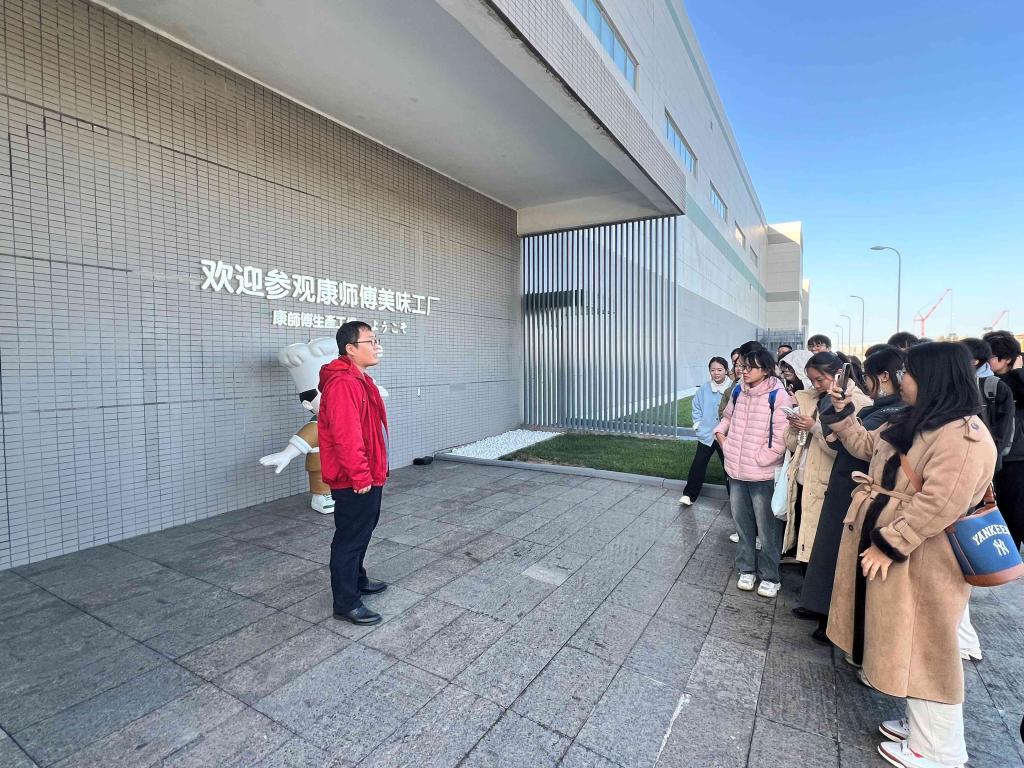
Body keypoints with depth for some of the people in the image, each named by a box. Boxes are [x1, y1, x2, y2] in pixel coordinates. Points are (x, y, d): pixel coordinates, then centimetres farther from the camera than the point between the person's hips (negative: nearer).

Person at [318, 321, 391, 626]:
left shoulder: (360, 380, 12)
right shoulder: (342, 384, -23)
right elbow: (346, 436, -27)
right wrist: (360, 477, -23)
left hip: (367, 477, 11)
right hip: (353, 482, -10)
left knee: (362, 532, 23)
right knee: (350, 538, 2)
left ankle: (357, 580, 40)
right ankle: (346, 603, 15)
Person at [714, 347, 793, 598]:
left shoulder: (778, 396, -14)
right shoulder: (738, 392, 5)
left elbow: (780, 439, -17)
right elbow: (727, 419, 22)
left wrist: (757, 459, -13)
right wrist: (722, 439, 7)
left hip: (763, 475, -6)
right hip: (736, 472, 6)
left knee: (767, 528, 6)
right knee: (742, 523, 16)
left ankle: (769, 577, 23)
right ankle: (746, 569, 32)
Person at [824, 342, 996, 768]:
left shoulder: (963, 436, -23)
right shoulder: (912, 422, 9)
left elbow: (938, 505, -27)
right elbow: (868, 447, 22)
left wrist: (887, 546, -24)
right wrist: (843, 412, 13)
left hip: (920, 560, -9)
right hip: (886, 544, 10)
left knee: (924, 649, 5)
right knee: (906, 645, 20)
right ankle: (920, 723, 37)